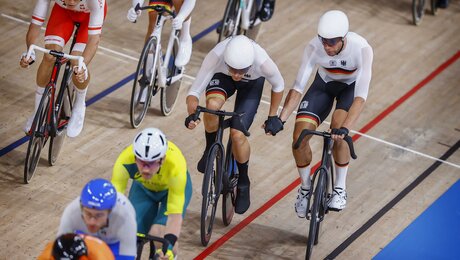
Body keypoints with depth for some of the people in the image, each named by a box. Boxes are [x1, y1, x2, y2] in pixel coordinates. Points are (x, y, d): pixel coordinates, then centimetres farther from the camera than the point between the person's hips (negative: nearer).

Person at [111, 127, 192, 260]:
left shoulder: (175, 164, -42)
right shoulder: (125, 160, -38)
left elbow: (175, 214, -40)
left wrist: (168, 245, -53)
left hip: (174, 187, -2)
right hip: (143, 188, 2)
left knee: (158, 235, -23)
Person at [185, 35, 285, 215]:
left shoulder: (263, 62, -40)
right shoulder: (216, 56, -41)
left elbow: (278, 86, -16)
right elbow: (194, 91, -36)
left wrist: (273, 116, -9)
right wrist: (192, 114, -54)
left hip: (252, 83, -1)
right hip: (222, 77, 1)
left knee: (237, 134, -16)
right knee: (212, 104, -34)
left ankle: (243, 184, 11)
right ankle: (210, 149, -4)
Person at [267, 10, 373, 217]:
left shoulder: (361, 49, -38)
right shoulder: (314, 47, -32)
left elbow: (360, 96, -42)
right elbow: (298, 87, -30)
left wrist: (345, 128, -54)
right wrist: (281, 120, -42)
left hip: (351, 86, -2)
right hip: (324, 84, 2)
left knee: (337, 129, -30)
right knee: (299, 136, -15)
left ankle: (340, 189, -8)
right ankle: (305, 188, 12)